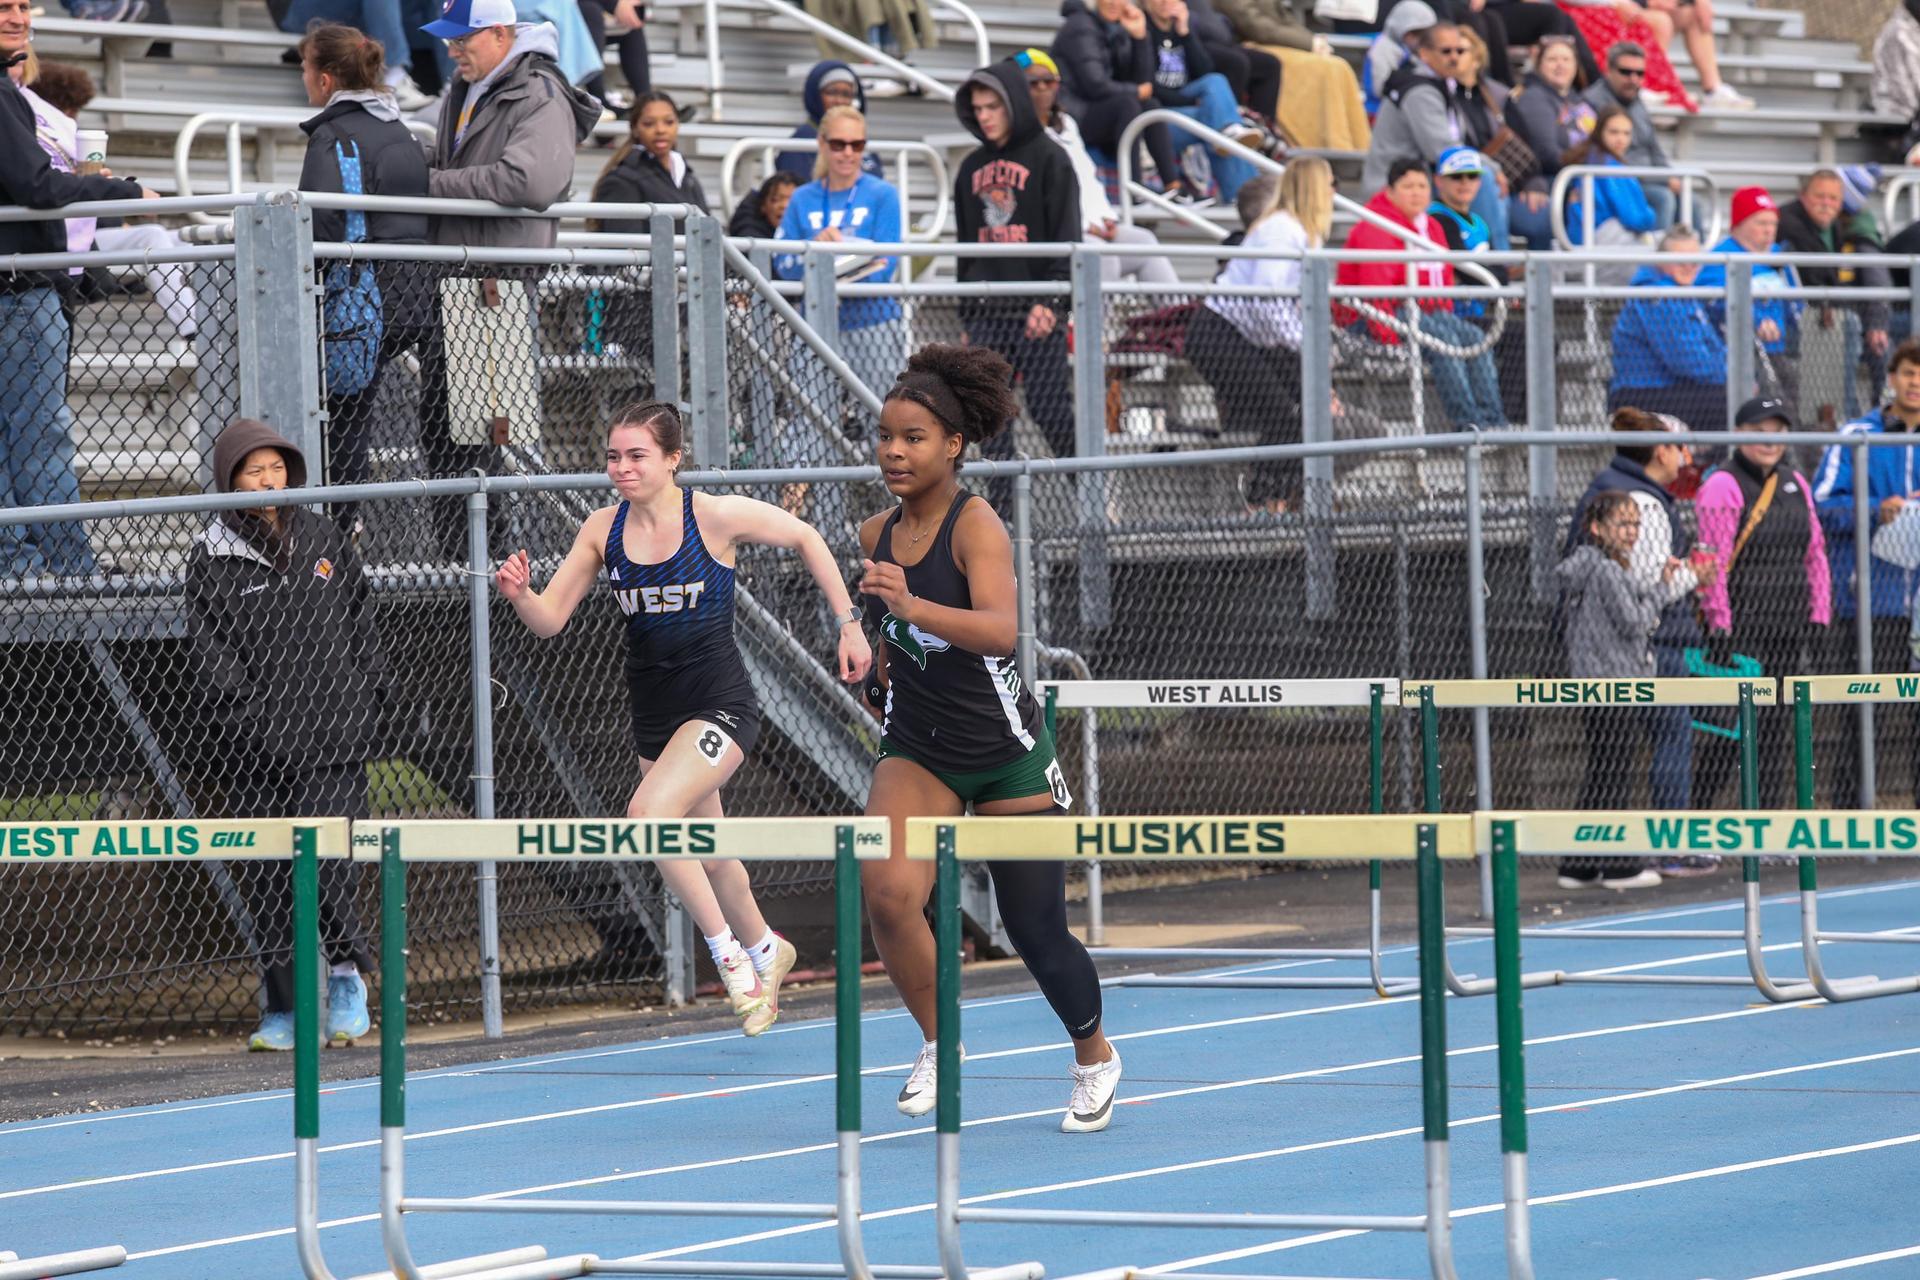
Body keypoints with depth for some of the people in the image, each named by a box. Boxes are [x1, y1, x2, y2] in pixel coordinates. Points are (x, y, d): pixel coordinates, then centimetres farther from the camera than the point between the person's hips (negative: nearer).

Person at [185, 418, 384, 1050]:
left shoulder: (323, 538, 11)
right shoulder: (212, 557, 2)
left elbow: (360, 621, 17)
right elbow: (207, 651, -2)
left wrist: (368, 700, 9)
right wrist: (247, 715, -12)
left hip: (334, 739, 1)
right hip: (257, 752, -1)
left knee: (327, 859, -9)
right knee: (267, 873, 1)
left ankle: (347, 973, 11)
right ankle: (282, 1008, 9)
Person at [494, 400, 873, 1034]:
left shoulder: (718, 516, -12)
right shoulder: (603, 530, -1)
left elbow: (805, 539, 3)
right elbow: (549, 620, 0)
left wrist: (849, 623, 2)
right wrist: (520, 594, -22)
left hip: (720, 702, -6)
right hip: (653, 713, 6)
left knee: (650, 812, -26)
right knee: (704, 855, 16)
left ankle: (728, 952, -11)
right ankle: (764, 949, 44)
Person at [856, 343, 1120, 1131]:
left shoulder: (976, 526, -18)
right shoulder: (876, 535, -1)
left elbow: (1000, 629, -38)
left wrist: (912, 607, -50)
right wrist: (884, 668, 11)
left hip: (1006, 754, -4)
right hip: (916, 750, 4)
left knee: (1036, 933, 4)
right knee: (887, 891, -22)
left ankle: (1095, 1057, 32)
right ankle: (937, 1044, -1)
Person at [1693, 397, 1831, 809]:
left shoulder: (1795, 484, 15)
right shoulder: (1722, 486, -8)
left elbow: (1815, 554, 18)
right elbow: (1711, 563, -13)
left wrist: (1818, 617, 11)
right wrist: (1720, 627, -18)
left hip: (1790, 628, 7)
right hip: (1741, 631, -7)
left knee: (1777, 727, 9)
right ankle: (1701, 808, 1)